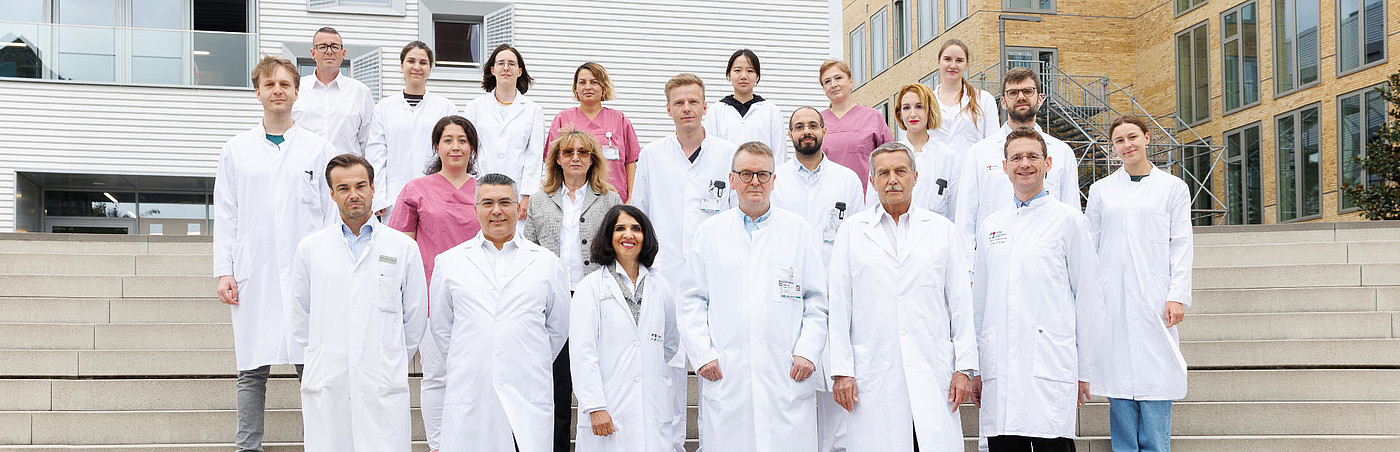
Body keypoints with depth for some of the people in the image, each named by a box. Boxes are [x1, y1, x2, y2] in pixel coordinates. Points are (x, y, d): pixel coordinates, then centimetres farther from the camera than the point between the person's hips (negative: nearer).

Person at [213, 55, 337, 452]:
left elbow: (332, 211, 6)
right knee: (253, 369, 4)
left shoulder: (319, 148, 8)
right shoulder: (236, 150, 11)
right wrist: (224, 272, 1)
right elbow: (225, 216, 9)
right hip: (254, 276, 1)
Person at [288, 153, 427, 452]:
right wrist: (326, 357, 14)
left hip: (384, 387, -1)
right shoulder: (310, 248, 10)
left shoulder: (403, 248, 6)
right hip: (325, 386, 1)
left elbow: (415, 316, 11)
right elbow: (298, 316, 16)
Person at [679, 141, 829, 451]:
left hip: (787, 378, 0)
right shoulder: (709, 233, 10)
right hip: (725, 377, 0)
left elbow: (817, 301, 8)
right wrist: (702, 354, -2)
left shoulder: (800, 232, 10)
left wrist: (807, 353, -3)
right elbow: (691, 301, 9)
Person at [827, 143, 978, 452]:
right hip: (874, 377, 0)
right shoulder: (852, 232, 9)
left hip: (933, 377, 1)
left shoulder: (943, 230, 11)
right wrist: (842, 371, -1)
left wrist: (964, 368, 2)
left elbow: (961, 305, 9)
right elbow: (839, 307, 6)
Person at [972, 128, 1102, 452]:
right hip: (998, 373, 4)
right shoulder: (989, 227, 16)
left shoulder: (1068, 219, 4)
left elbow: (1087, 297, 3)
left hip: (1050, 367, -3)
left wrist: (1084, 370, 1)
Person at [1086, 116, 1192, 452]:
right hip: (1112, 298, 1)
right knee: (1119, 376, 1)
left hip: (1154, 297, -1)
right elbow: (1090, 247, 12)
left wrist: (1178, 295, -5)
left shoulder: (1173, 188, 9)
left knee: (1155, 382, -4)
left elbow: (1181, 245, 5)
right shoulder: (1100, 190, 11)